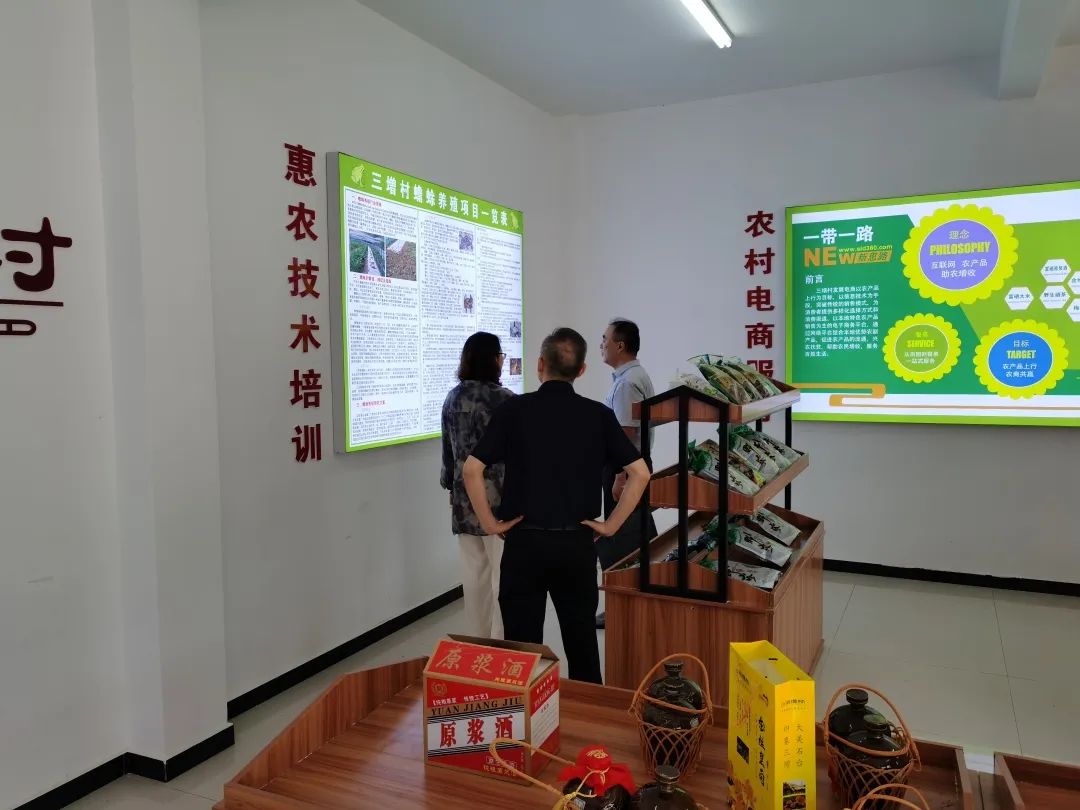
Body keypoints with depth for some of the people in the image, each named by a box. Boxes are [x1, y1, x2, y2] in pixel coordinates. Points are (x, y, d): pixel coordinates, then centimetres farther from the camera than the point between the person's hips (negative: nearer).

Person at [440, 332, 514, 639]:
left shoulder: (452, 398, 6)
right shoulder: (503, 399, -13)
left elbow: (448, 450, 13)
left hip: (465, 498, 6)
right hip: (499, 498, -6)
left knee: (474, 574, 13)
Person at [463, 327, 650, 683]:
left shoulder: (514, 409, -5)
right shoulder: (599, 414, 0)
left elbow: (471, 469, -11)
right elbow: (640, 473, -4)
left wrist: (490, 523, -1)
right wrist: (610, 525, 2)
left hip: (525, 541, -1)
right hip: (577, 543, 2)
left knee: (523, 646, 9)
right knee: (582, 642, 14)